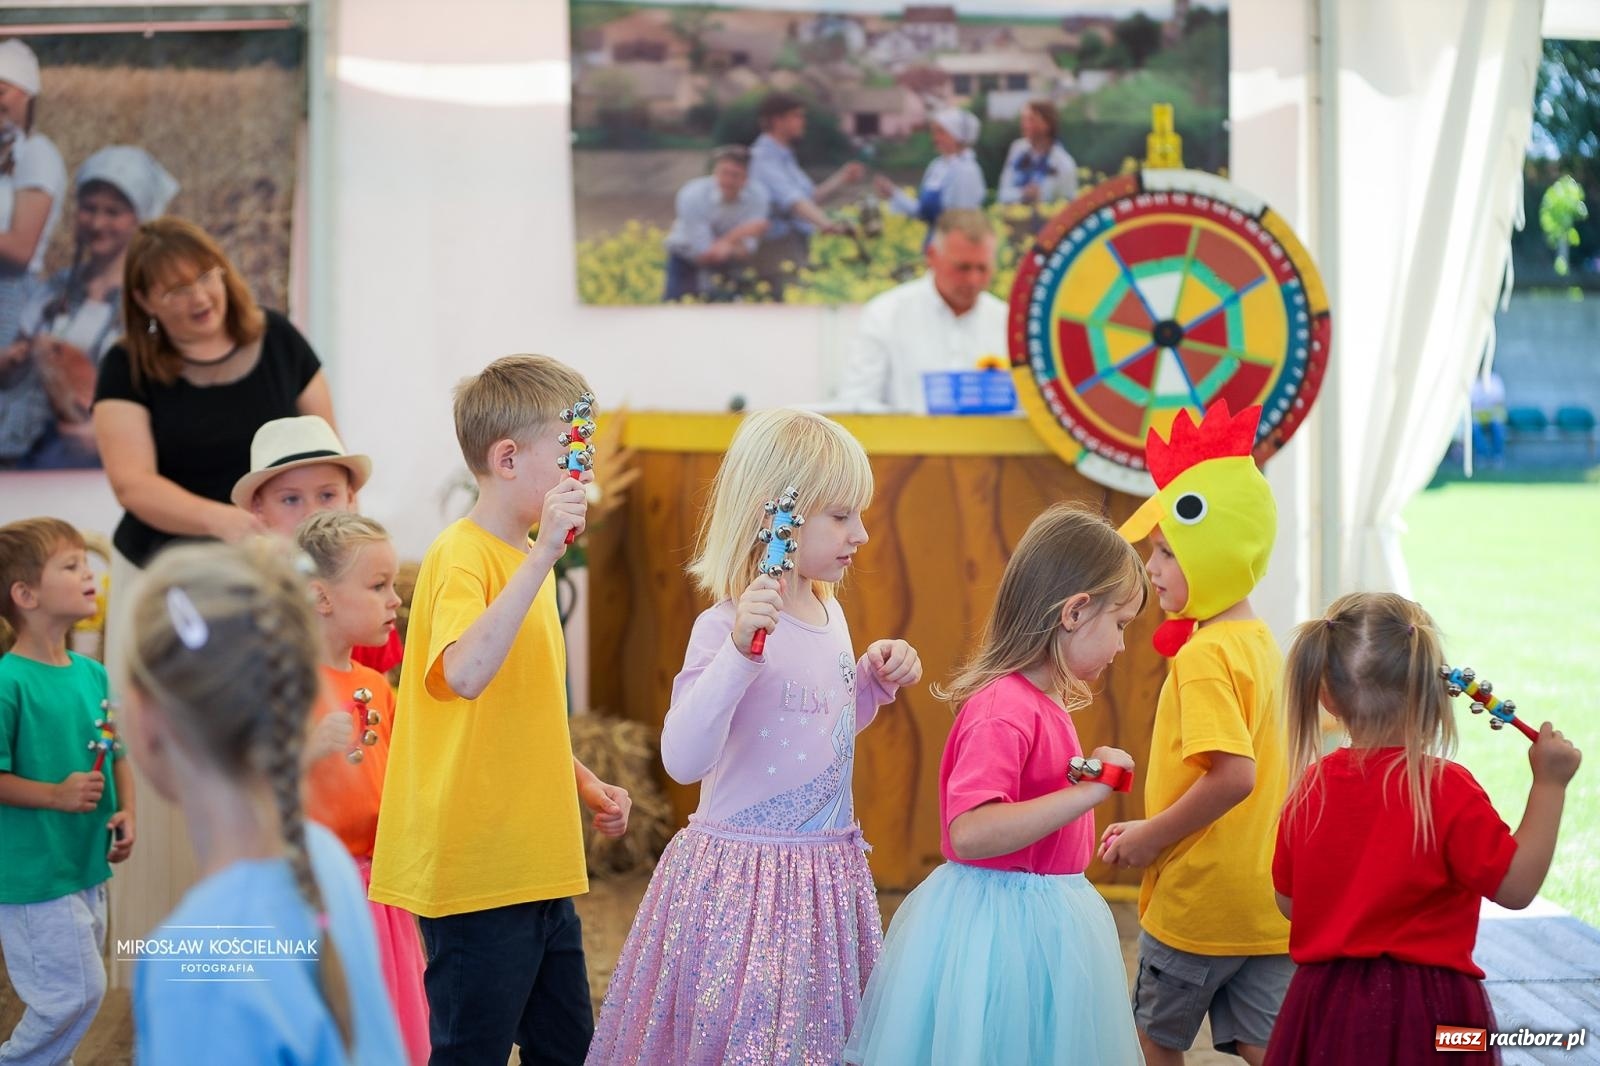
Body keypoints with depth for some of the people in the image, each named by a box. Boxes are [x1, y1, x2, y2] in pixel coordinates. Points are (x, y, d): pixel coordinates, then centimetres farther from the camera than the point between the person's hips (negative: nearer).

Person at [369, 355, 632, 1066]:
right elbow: (464, 673, -36)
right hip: (475, 872, -9)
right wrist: (541, 557, -36)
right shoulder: (463, 556, -15)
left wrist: (584, 785, 13)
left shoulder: (525, 560, 13)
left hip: (537, 868, 9)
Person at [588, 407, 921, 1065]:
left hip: (829, 866, 7)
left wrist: (875, 679, 7)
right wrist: (740, 649, -34)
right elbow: (684, 760, -27)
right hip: (744, 878, -7)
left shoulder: (830, 615, 8)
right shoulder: (727, 626, -17)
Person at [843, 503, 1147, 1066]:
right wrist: (1087, 792, -29)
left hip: (1040, 923, 10)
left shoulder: (1042, 701, 9)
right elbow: (969, 832, -30)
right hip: (1002, 928, -10)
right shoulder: (1005, 711, -20)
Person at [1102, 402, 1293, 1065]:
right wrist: (1154, 828, 15)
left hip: (1197, 901, -7)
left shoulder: (1204, 655, -17)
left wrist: (1152, 836, -14)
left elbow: (1233, 776, -27)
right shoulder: (1262, 644, 10)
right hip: (1270, 902, 7)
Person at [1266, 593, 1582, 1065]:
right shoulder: (1448, 790, -16)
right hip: (1423, 1013, -4)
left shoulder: (1311, 787, -2)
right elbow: (1516, 887, -11)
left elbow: (1288, 902, 7)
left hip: (1326, 1008, 4)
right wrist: (1549, 784, -7)